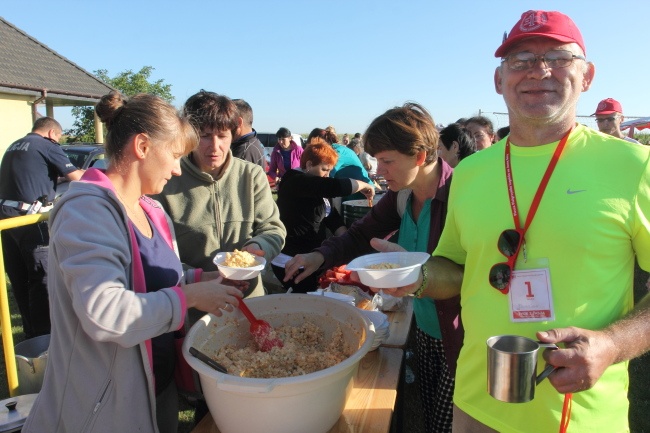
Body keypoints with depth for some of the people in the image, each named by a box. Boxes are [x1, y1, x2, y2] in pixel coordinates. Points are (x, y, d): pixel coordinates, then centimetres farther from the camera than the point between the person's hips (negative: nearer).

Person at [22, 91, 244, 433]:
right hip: (104, 405, -8)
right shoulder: (88, 209, -22)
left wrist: (198, 279, -1)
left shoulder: (151, 211, 6)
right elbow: (103, 312, -33)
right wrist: (190, 296, -24)